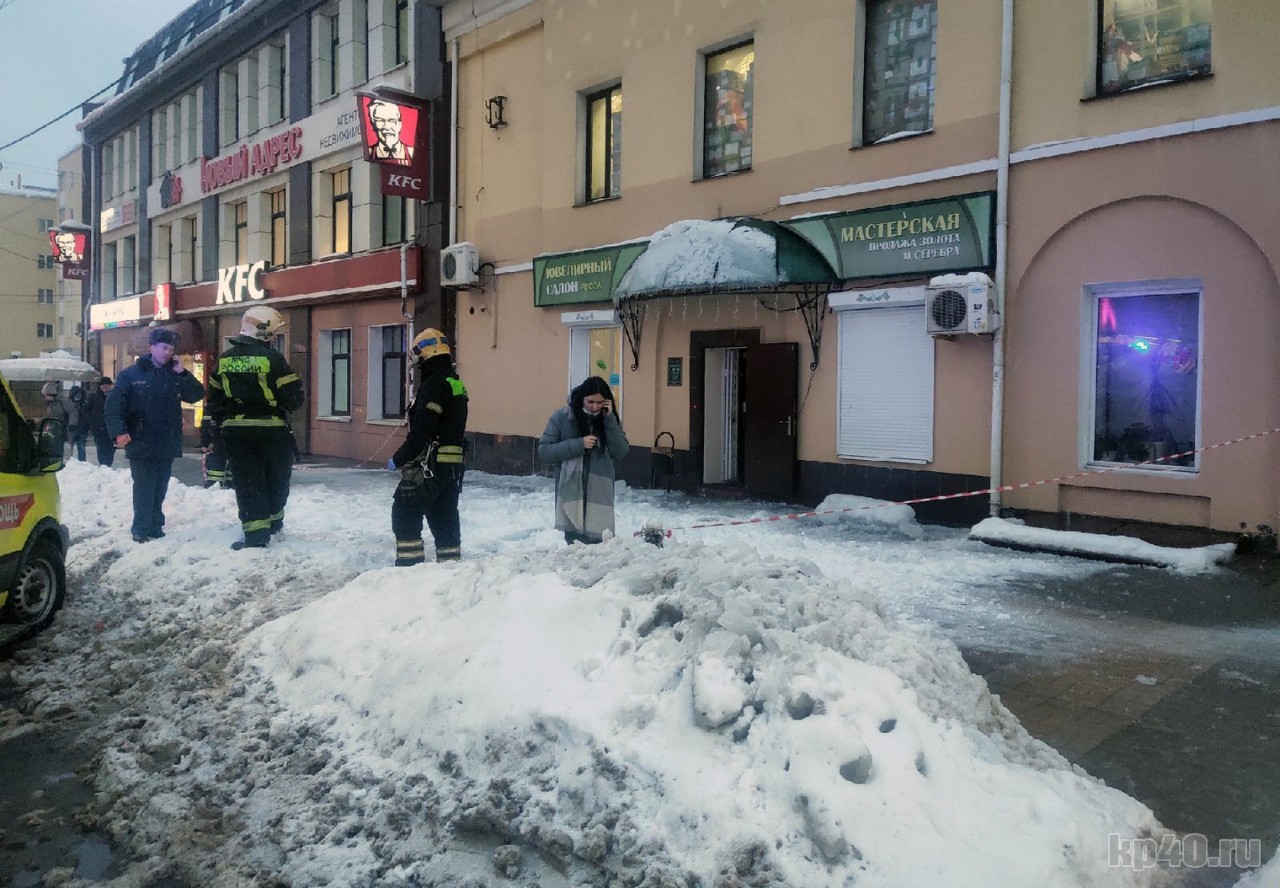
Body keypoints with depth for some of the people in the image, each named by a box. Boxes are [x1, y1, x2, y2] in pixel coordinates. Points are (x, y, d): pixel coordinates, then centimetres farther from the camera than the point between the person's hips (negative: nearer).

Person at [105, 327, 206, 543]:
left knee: (159, 488, 11)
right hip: (141, 444, -4)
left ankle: (155, 527, 20)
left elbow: (197, 395, 3)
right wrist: (119, 432, -18)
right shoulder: (132, 374, -2)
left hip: (167, 444, 4)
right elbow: (113, 405, -6)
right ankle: (142, 530, 0)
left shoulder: (175, 374, 10)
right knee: (144, 488, -5)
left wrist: (183, 373, -9)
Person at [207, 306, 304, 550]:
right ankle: (273, 521, 31)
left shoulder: (225, 359, 5)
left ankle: (256, 534, 2)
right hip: (271, 431, -3)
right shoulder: (273, 358, -13)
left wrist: (223, 422, 22)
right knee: (276, 478, 17)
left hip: (236, 431, 4)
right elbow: (293, 398, -14)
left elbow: (215, 398, 12)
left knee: (248, 482, 6)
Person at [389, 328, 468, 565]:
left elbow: (420, 431, -22)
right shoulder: (456, 383, 14)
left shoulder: (433, 384, -16)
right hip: (452, 465, 9)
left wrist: (399, 459, -14)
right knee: (445, 519, 15)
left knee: (405, 515, -1)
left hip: (429, 465, -9)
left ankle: (409, 565, -1)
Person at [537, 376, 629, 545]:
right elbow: (543, 451, -5)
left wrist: (610, 419, -12)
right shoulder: (562, 417, -4)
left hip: (600, 494, 2)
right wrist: (578, 445, -15)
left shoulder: (609, 419, 6)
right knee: (575, 544, -2)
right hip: (571, 492, -2)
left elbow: (621, 452, -4)